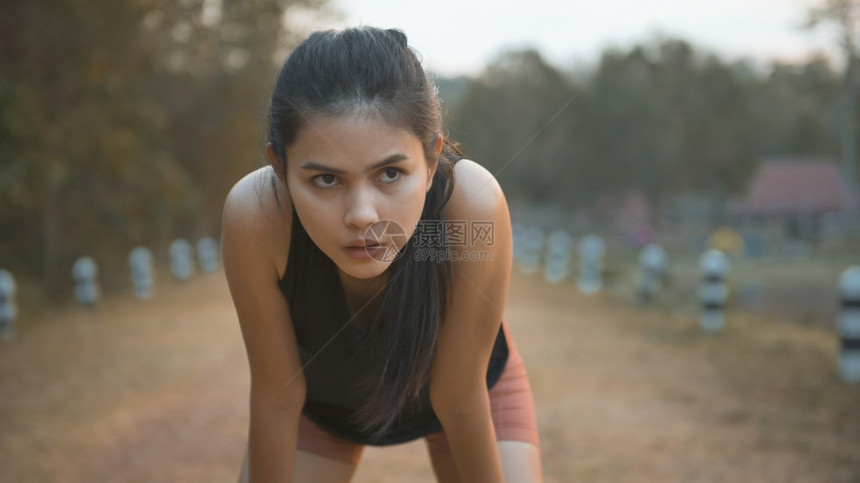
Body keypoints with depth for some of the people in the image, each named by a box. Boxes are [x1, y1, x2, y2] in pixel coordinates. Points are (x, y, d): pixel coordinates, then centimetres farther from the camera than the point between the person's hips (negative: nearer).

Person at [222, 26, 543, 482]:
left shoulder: (472, 203, -39)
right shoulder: (255, 213, -36)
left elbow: (459, 402, -27)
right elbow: (276, 397, -23)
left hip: (463, 383, 0)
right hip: (323, 390, 1)